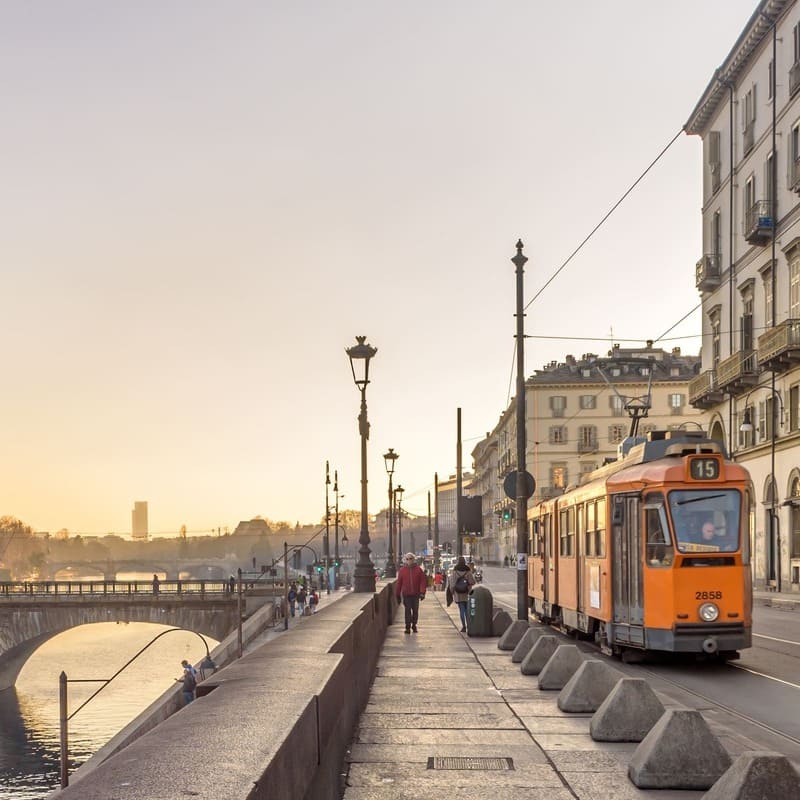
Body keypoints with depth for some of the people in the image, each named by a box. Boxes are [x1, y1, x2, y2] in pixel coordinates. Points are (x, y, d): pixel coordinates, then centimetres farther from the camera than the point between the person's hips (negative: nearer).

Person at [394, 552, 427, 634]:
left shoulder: (418, 569, 1)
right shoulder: (402, 570, 1)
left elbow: (423, 581, 0)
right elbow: (398, 583, 4)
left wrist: (422, 592, -8)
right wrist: (397, 594, 4)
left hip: (416, 594, 1)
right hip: (406, 594, -1)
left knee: (415, 610, 9)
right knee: (407, 611, -3)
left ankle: (414, 625, 24)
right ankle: (408, 627, 0)